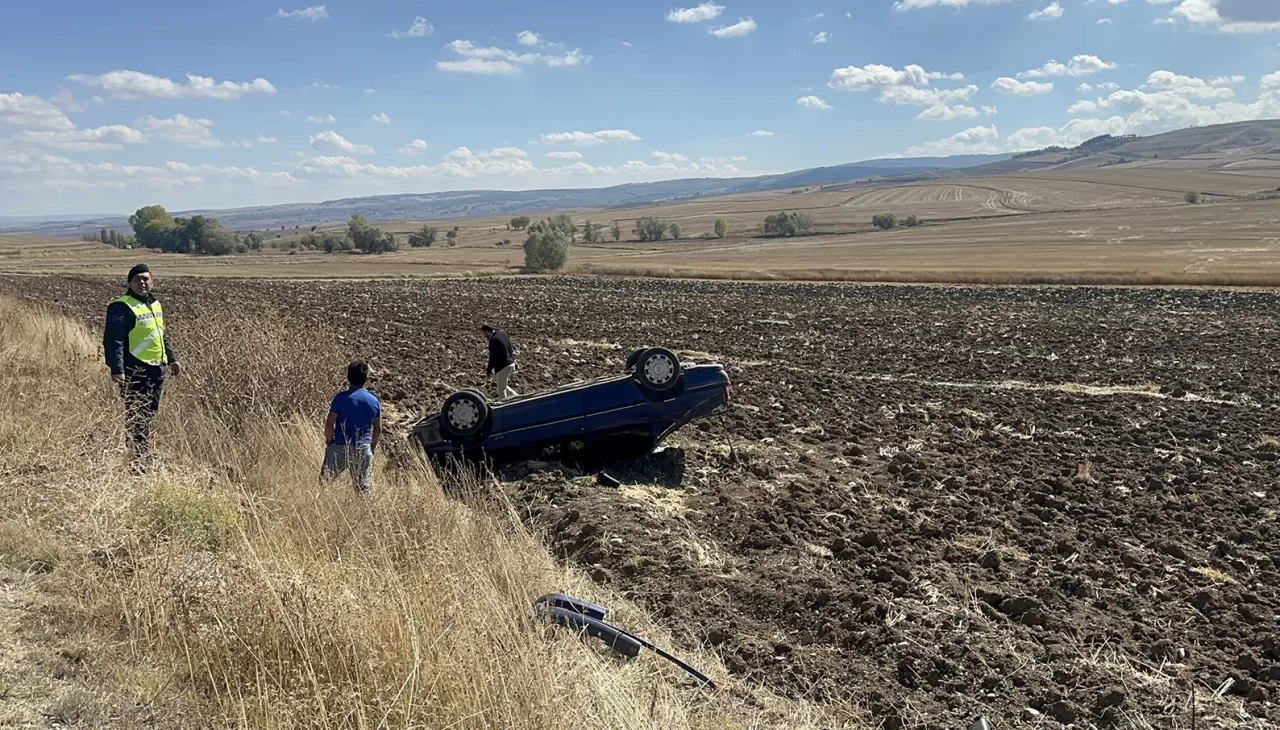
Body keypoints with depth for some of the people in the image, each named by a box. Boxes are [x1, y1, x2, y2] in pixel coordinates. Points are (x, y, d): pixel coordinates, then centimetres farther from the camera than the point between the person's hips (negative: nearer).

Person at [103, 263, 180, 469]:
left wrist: (172, 358, 26)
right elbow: (113, 341, -16)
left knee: (149, 414, 14)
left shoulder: (155, 304, 15)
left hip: (157, 369, 8)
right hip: (136, 371, -8)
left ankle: (144, 458, 23)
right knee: (138, 418, -6)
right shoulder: (122, 307, -11)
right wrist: (117, 369, -24)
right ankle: (139, 460, -2)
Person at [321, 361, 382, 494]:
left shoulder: (341, 398, -7)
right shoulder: (374, 401, 4)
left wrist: (329, 442, 7)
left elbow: (329, 425, -9)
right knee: (362, 487, 9)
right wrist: (371, 448, 20)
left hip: (340, 448, -3)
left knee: (324, 481, 7)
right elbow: (378, 430, 9)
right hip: (364, 450, 3)